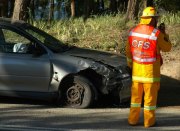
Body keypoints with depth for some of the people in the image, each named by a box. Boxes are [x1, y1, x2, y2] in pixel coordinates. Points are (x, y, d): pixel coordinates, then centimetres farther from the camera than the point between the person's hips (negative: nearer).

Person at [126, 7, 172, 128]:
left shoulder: (133, 31, 0)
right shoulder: (157, 33, -16)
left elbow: (129, 51, 10)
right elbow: (167, 48, -2)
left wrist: (131, 65, 23)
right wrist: (164, 34, 10)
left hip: (137, 68, 5)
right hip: (151, 70, -5)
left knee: (136, 94, 13)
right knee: (150, 95, 4)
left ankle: (133, 119, 14)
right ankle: (149, 121, 8)